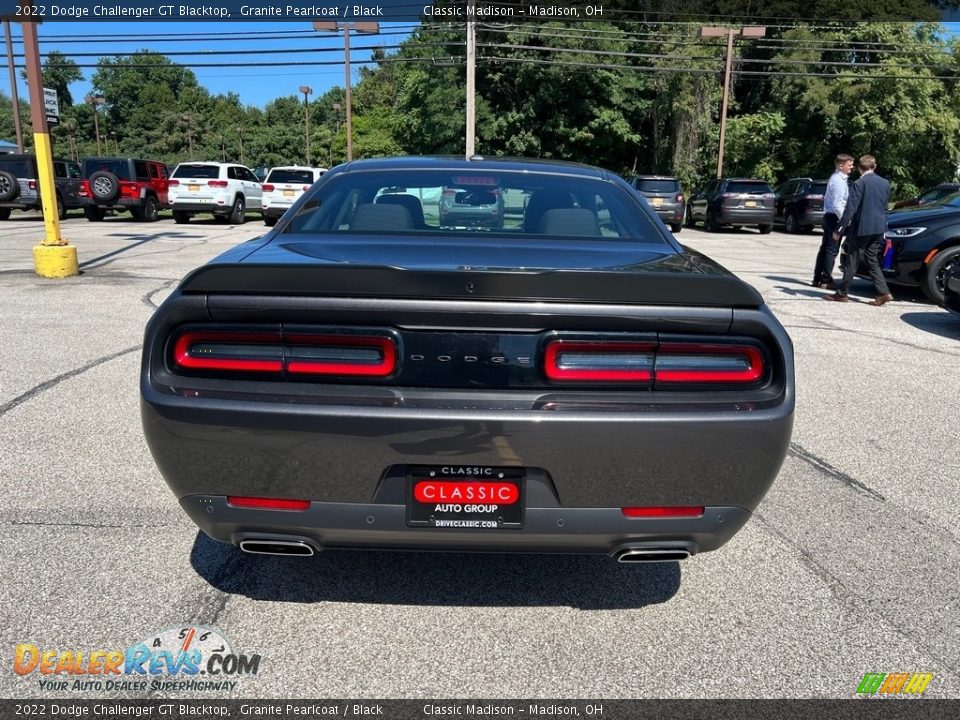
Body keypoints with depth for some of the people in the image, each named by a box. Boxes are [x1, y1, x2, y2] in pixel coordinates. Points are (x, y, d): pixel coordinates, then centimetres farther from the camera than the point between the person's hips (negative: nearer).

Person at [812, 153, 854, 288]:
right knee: (832, 250, -6)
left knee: (825, 248, 11)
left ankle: (818, 279, 14)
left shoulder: (834, 178, 14)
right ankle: (826, 280, -3)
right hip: (835, 218, -10)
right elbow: (837, 204, -22)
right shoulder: (839, 181, -16)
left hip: (829, 216, 10)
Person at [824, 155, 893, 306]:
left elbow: (850, 209, -15)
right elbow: (884, 207, 17)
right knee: (873, 261, 12)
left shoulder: (859, 183, -12)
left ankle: (842, 293, 9)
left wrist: (839, 230, -12)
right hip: (879, 228, 6)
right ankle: (884, 293, 4)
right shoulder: (885, 184, 10)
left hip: (862, 228, -6)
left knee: (852, 261, 2)